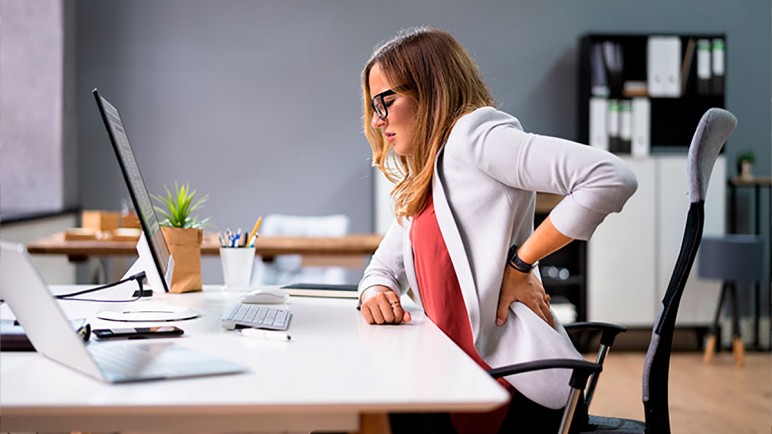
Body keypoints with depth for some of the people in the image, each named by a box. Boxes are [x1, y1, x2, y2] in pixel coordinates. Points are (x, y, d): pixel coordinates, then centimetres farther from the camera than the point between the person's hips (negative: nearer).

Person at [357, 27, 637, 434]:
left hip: (521, 388, -8)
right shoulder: (421, 185, 19)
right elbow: (384, 268, 22)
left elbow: (611, 178, -21)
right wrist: (375, 293, -2)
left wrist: (520, 265, -14)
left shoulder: (473, 132, -8)